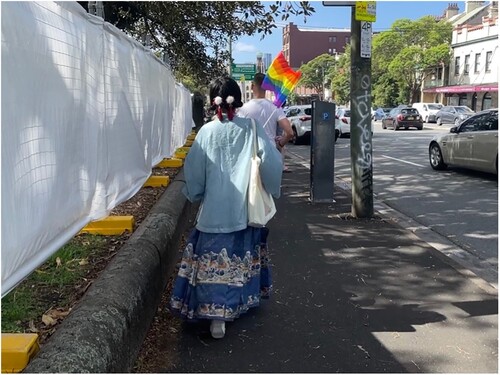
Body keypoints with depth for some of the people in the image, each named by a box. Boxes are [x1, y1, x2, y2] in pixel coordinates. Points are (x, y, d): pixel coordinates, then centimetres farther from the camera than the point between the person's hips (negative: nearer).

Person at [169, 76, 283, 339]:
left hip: (214, 209, -2)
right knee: (242, 256, 18)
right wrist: (271, 190, 7)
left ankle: (217, 315, -2)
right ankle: (244, 299, 34)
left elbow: (194, 171, -3)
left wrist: (195, 195, 15)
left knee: (214, 259, 2)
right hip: (245, 208, 2)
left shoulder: (207, 132, -5)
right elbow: (271, 161, -9)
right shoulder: (250, 128, -4)